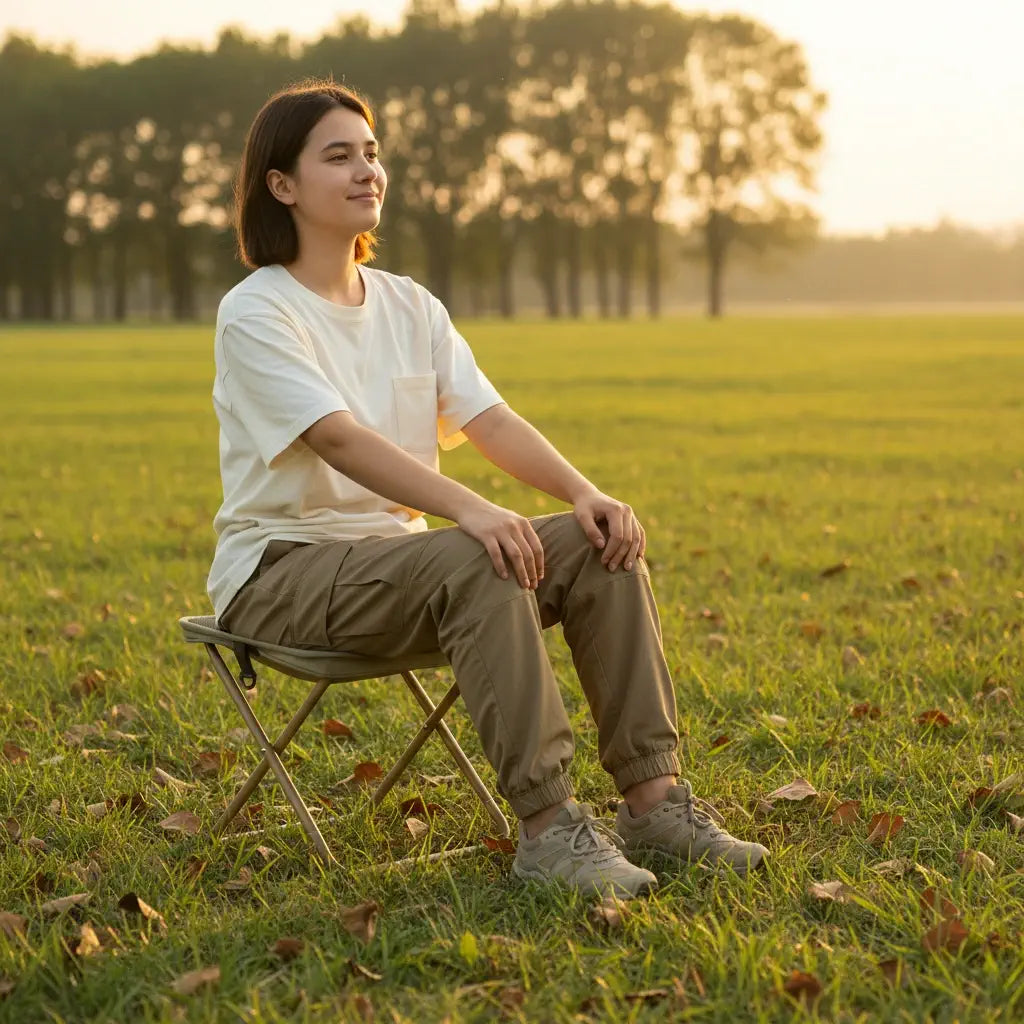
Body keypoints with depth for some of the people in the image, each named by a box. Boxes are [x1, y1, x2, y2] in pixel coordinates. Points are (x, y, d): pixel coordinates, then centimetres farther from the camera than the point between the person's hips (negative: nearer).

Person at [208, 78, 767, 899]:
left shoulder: (410, 305, 13)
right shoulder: (255, 314, -9)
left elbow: (489, 419, 1)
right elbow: (339, 439, -25)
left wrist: (586, 493, -17)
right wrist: (470, 510, -39)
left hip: (395, 549, 7)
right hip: (283, 568, -7)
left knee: (604, 544, -14)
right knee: (478, 561, -35)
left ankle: (652, 795, -15)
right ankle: (545, 823, -34)